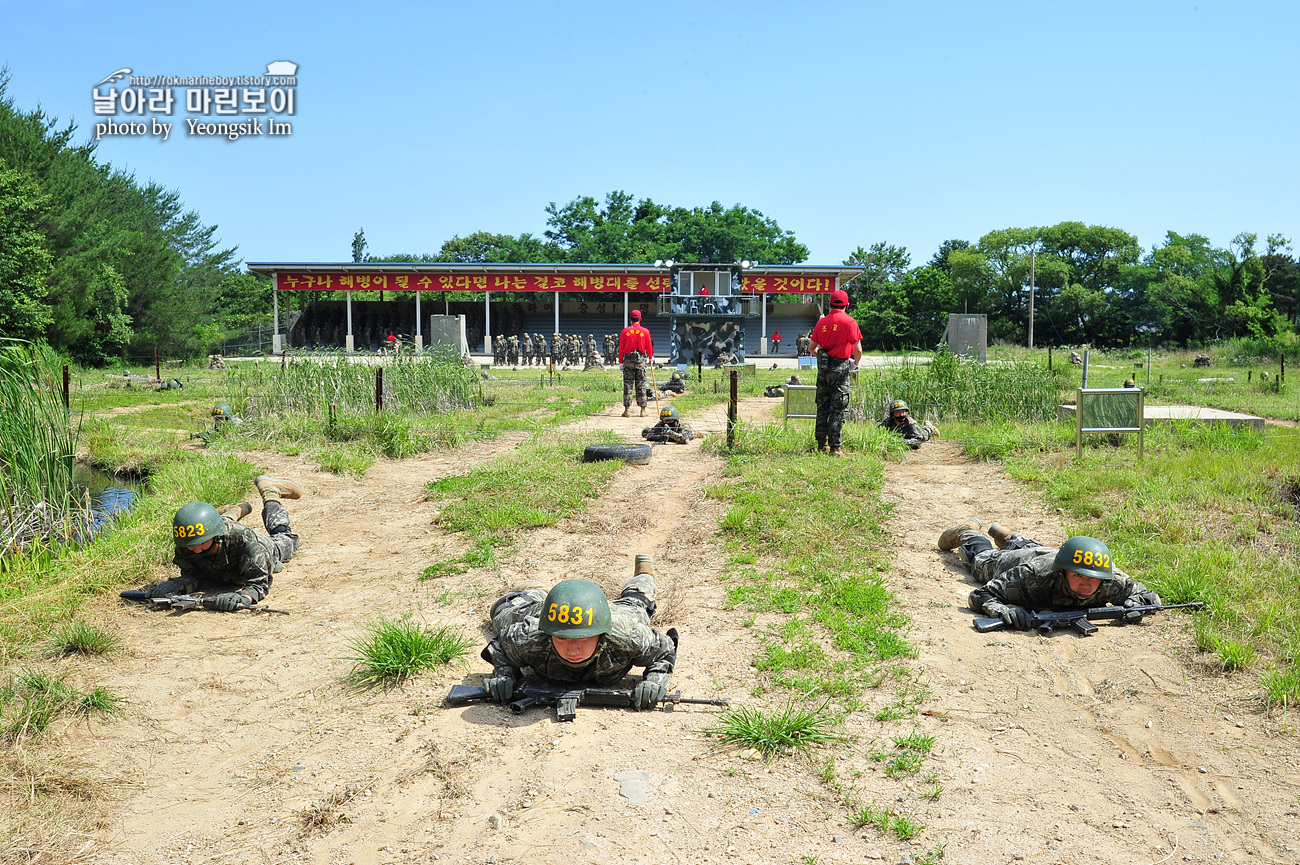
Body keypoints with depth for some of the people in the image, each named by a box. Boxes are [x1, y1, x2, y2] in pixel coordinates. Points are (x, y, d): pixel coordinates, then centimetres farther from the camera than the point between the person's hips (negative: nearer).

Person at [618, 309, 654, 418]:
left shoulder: (625, 331, 0)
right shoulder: (645, 331, 0)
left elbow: (621, 348, 1)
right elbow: (649, 347, 7)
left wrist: (621, 361, 7)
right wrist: (651, 358, 23)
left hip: (628, 360, 0)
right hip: (641, 360, 0)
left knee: (627, 384, 3)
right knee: (641, 385, 5)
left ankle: (627, 409, -2)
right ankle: (643, 410, 4)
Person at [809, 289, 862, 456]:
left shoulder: (822, 322, 7)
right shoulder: (849, 322, -8)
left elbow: (812, 347, 13)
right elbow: (858, 349, -13)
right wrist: (855, 364, 5)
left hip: (823, 367, 5)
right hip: (840, 367, -5)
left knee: (823, 406, 13)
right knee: (838, 409, -2)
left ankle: (822, 444, 18)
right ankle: (835, 447, -4)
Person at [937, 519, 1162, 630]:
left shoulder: (1112, 582, -43)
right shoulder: (1032, 576, -52)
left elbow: (1142, 592, -24)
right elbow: (980, 595, -47)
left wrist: (1134, 605, -46)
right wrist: (1003, 609, -67)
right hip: (1009, 564, -3)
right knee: (981, 557, 33)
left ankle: (1010, 538, 69)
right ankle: (969, 532, 61)